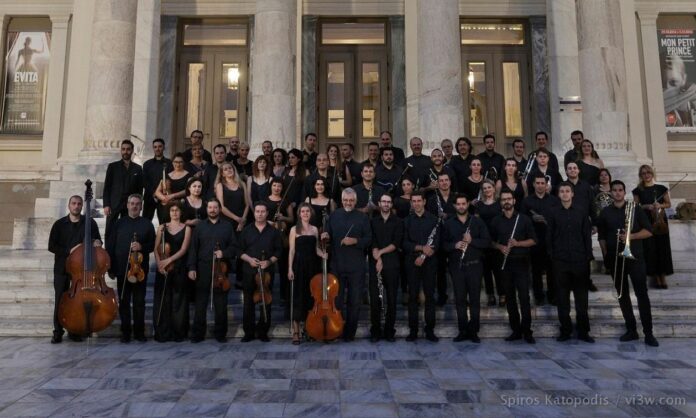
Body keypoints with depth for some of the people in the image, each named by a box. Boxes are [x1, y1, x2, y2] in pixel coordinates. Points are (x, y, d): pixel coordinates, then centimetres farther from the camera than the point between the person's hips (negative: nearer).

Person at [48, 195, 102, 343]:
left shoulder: (90, 223, 3)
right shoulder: (59, 224, 3)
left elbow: (97, 240, 13)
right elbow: (51, 246, 0)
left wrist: (96, 243, -10)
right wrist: (69, 251, -15)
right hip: (62, 268, 0)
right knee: (60, 301, 2)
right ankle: (58, 332, 13)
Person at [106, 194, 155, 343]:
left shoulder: (147, 224, 7)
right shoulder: (119, 223, 9)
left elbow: (152, 245, 5)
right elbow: (111, 246, 7)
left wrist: (141, 246, -16)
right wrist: (111, 268, 1)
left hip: (140, 269, -1)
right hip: (122, 268, 1)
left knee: (139, 301, 4)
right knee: (124, 301, 5)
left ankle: (139, 331, 13)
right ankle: (125, 332, 13)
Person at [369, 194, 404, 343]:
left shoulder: (398, 222, 7)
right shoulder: (372, 222, 9)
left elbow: (396, 244, -3)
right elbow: (372, 243, -2)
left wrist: (380, 252, -10)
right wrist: (378, 259, -14)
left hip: (392, 264, 0)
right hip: (375, 264, 0)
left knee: (391, 299, 3)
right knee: (375, 298, 0)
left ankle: (389, 331, 12)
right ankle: (375, 331, 10)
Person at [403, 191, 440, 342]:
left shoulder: (434, 219, 5)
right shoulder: (407, 221, 7)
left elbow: (436, 243, -2)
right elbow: (405, 243, -1)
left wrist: (424, 256, -14)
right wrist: (421, 247, -16)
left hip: (429, 262, 0)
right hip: (411, 262, 1)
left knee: (430, 296, 3)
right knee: (413, 297, 3)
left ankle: (430, 330, 10)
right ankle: (413, 330, 10)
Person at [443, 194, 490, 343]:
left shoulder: (477, 222, 4)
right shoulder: (449, 223, 8)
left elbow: (487, 242, -1)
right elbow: (444, 244, 5)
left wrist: (472, 240, -16)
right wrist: (454, 245, -14)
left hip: (474, 265, -1)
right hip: (456, 266, 1)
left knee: (475, 299, 2)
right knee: (460, 299, 4)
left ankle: (474, 331, 12)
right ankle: (463, 331, 13)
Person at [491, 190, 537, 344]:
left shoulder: (524, 219, 0)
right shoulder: (496, 221, 7)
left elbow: (533, 240, 0)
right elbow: (492, 241, 14)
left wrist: (518, 243, -16)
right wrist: (501, 247, -7)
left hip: (521, 262, -2)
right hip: (505, 262, 3)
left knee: (524, 296, -7)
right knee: (510, 297, 7)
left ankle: (527, 331, 1)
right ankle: (516, 330, 15)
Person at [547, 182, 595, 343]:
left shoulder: (581, 212, 4)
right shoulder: (553, 213, 3)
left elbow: (587, 235, 3)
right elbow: (549, 237, 3)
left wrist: (588, 256, -2)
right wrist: (552, 256, -2)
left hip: (579, 260, 0)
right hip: (560, 261, 0)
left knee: (581, 297, 4)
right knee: (562, 297, 5)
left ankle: (583, 331, 14)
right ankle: (565, 330, 14)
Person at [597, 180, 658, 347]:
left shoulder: (635, 209, 2)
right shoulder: (605, 212, 7)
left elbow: (648, 231, -1)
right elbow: (601, 236, 12)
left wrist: (631, 236, -16)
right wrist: (606, 254, 2)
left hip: (635, 257, -2)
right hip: (615, 259, 2)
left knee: (642, 294, -5)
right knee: (622, 295, 7)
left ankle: (648, 333, 0)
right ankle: (631, 330, 17)